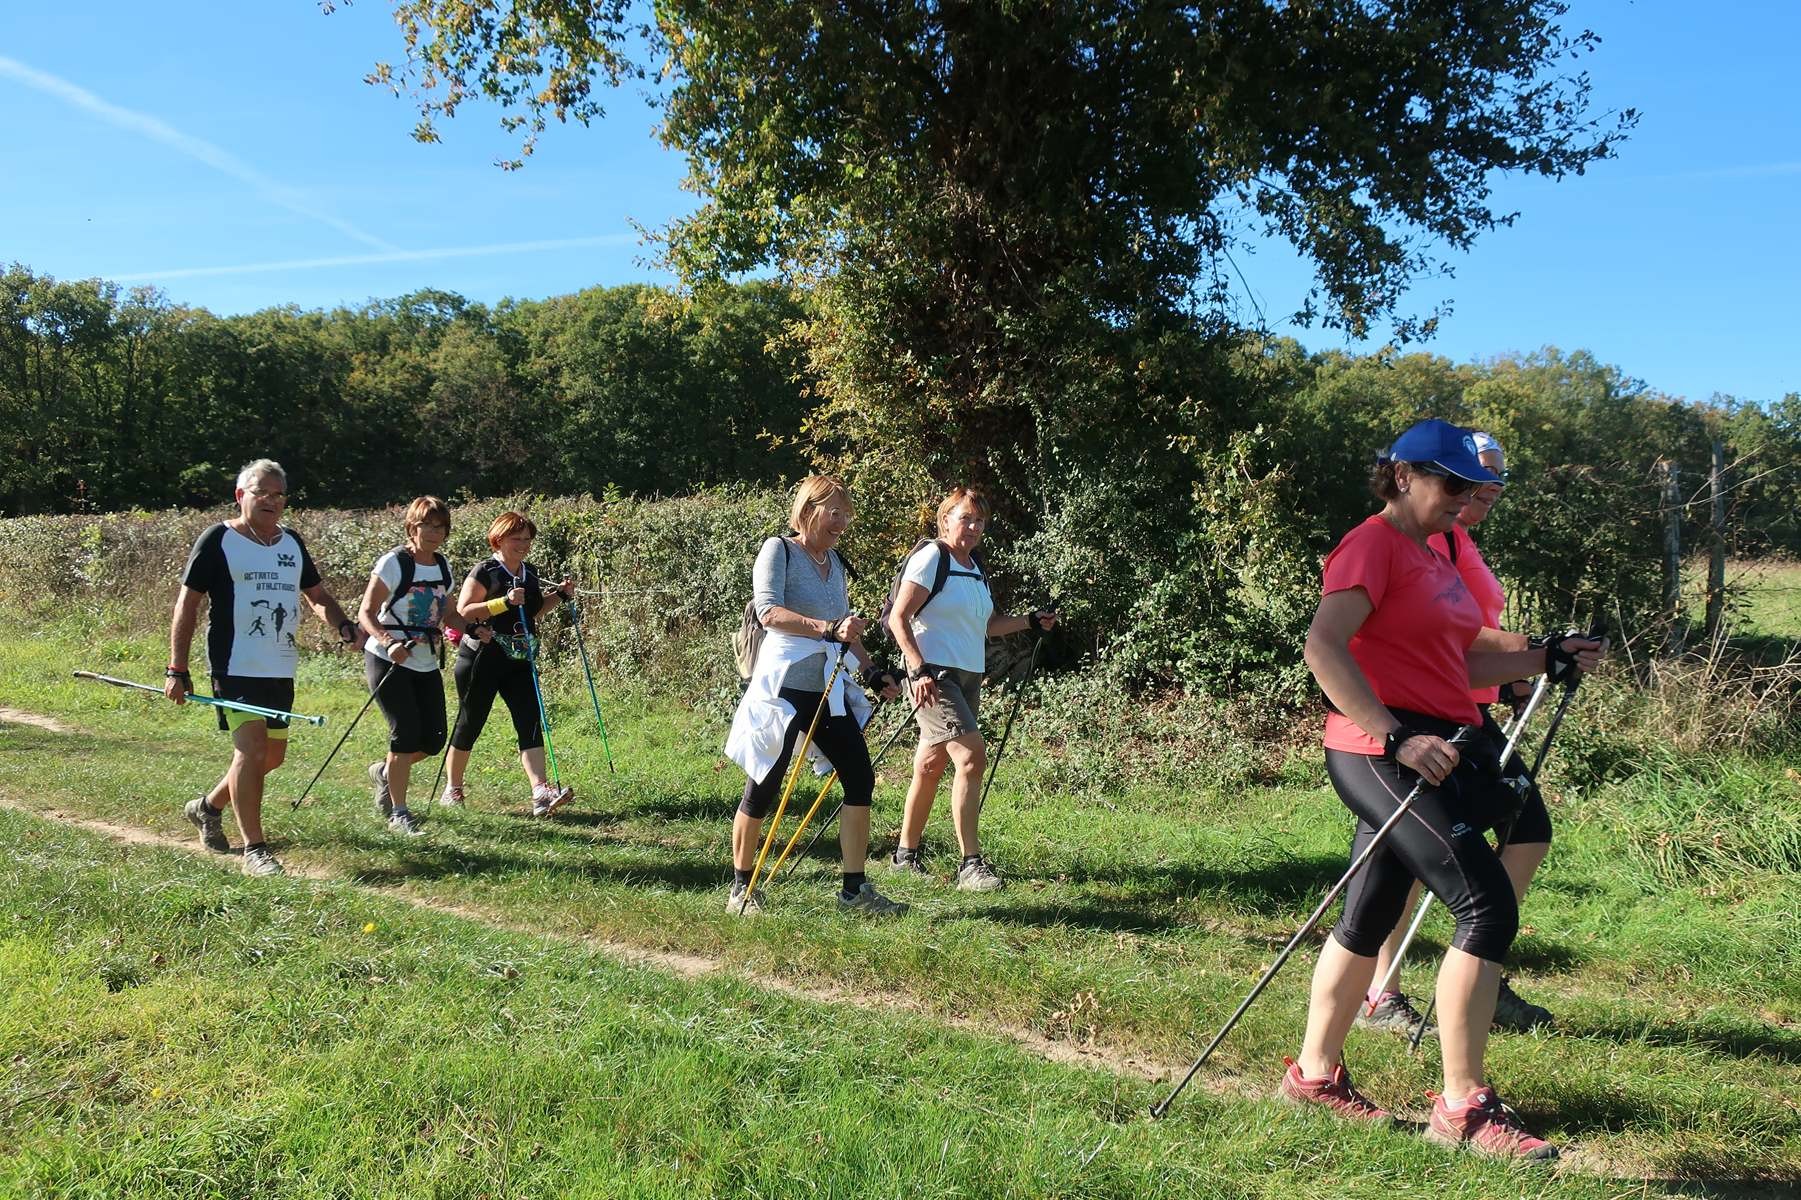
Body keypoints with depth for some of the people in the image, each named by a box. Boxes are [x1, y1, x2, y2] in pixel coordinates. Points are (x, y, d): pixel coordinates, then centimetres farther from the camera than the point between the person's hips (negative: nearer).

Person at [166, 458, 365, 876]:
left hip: (281, 669, 7)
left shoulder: (291, 542, 13)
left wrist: (345, 628, 0)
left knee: (273, 754, 12)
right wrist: (177, 669, -9)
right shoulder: (218, 539, -4)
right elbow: (187, 603, -4)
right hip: (236, 666, -7)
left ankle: (208, 807, 36)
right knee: (251, 749, -14)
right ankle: (254, 849, -6)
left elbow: (317, 596, 21)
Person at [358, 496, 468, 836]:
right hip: (388, 662, -6)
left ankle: (384, 772, 33)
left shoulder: (443, 566, 8)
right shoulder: (393, 563, -11)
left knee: (433, 738, 3)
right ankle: (398, 813, 2)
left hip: (427, 664, 6)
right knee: (406, 732, -12)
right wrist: (388, 642, -31)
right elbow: (366, 613, -14)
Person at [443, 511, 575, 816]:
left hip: (519, 660, 6)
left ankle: (541, 792, -17)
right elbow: (463, 611, -20)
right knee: (470, 723, 6)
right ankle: (452, 789, 24)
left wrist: (559, 595, 7)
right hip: (482, 660, -6)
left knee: (531, 723, -8)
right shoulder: (485, 572, -11)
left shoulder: (530, 572, 10)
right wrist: (505, 601, -29)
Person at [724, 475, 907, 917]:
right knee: (764, 787, 1)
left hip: (830, 690, 7)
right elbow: (768, 611, -19)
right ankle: (741, 888, 16)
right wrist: (828, 628, -28)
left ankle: (855, 889, 7)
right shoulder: (779, 550, -5)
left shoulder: (835, 562, 15)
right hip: (783, 686, -7)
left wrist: (872, 671, 14)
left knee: (860, 779, 0)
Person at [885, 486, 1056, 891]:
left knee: (932, 764, 14)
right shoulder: (931, 558, -8)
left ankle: (906, 853, 26)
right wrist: (919, 670, -21)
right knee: (972, 756, -19)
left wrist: (1030, 623, 14)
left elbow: (985, 625, 24)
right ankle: (970, 865, -18)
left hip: (968, 678, 8)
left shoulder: (976, 568, 16)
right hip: (935, 676, -8)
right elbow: (898, 618, -13)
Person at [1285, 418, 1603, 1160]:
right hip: (1383, 756, -10)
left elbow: (1456, 662, 23)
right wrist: (1395, 736, -28)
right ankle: (1462, 1108, -4)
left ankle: (1315, 1073, 26)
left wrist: (1547, 661, 15)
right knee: (1490, 907, -12)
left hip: (1429, 753, 10)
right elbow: (1323, 647, -23)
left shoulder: (1435, 553, 19)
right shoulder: (1373, 544, -10)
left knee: (1369, 919, 14)